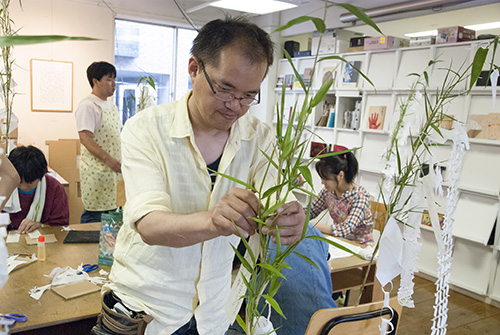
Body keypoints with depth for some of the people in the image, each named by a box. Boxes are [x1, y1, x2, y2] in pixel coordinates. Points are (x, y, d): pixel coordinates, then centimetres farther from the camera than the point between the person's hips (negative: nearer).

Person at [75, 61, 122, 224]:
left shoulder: (112, 106, 16)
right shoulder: (87, 105, -11)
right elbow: (85, 138, -19)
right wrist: (108, 159, -25)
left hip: (113, 168, 8)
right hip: (96, 169, -8)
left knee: (111, 210, 12)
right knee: (93, 213, -3)